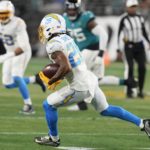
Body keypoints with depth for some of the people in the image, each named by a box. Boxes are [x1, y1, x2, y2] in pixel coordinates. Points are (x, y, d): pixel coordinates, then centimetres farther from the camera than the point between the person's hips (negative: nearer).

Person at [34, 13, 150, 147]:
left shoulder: (54, 45, -17)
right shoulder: (66, 38, 10)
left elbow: (66, 67, -27)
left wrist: (52, 81, -13)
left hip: (80, 86, -9)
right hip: (90, 79, 9)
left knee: (49, 105, 5)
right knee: (106, 110, 22)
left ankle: (53, 138, 18)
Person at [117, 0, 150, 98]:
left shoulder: (140, 18, 7)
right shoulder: (124, 19, -7)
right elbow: (119, 34, -5)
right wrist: (119, 49, -7)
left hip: (140, 46, 4)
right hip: (129, 46, -4)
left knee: (142, 68, -2)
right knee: (130, 68, -11)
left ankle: (140, 90, 9)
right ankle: (129, 91, -4)